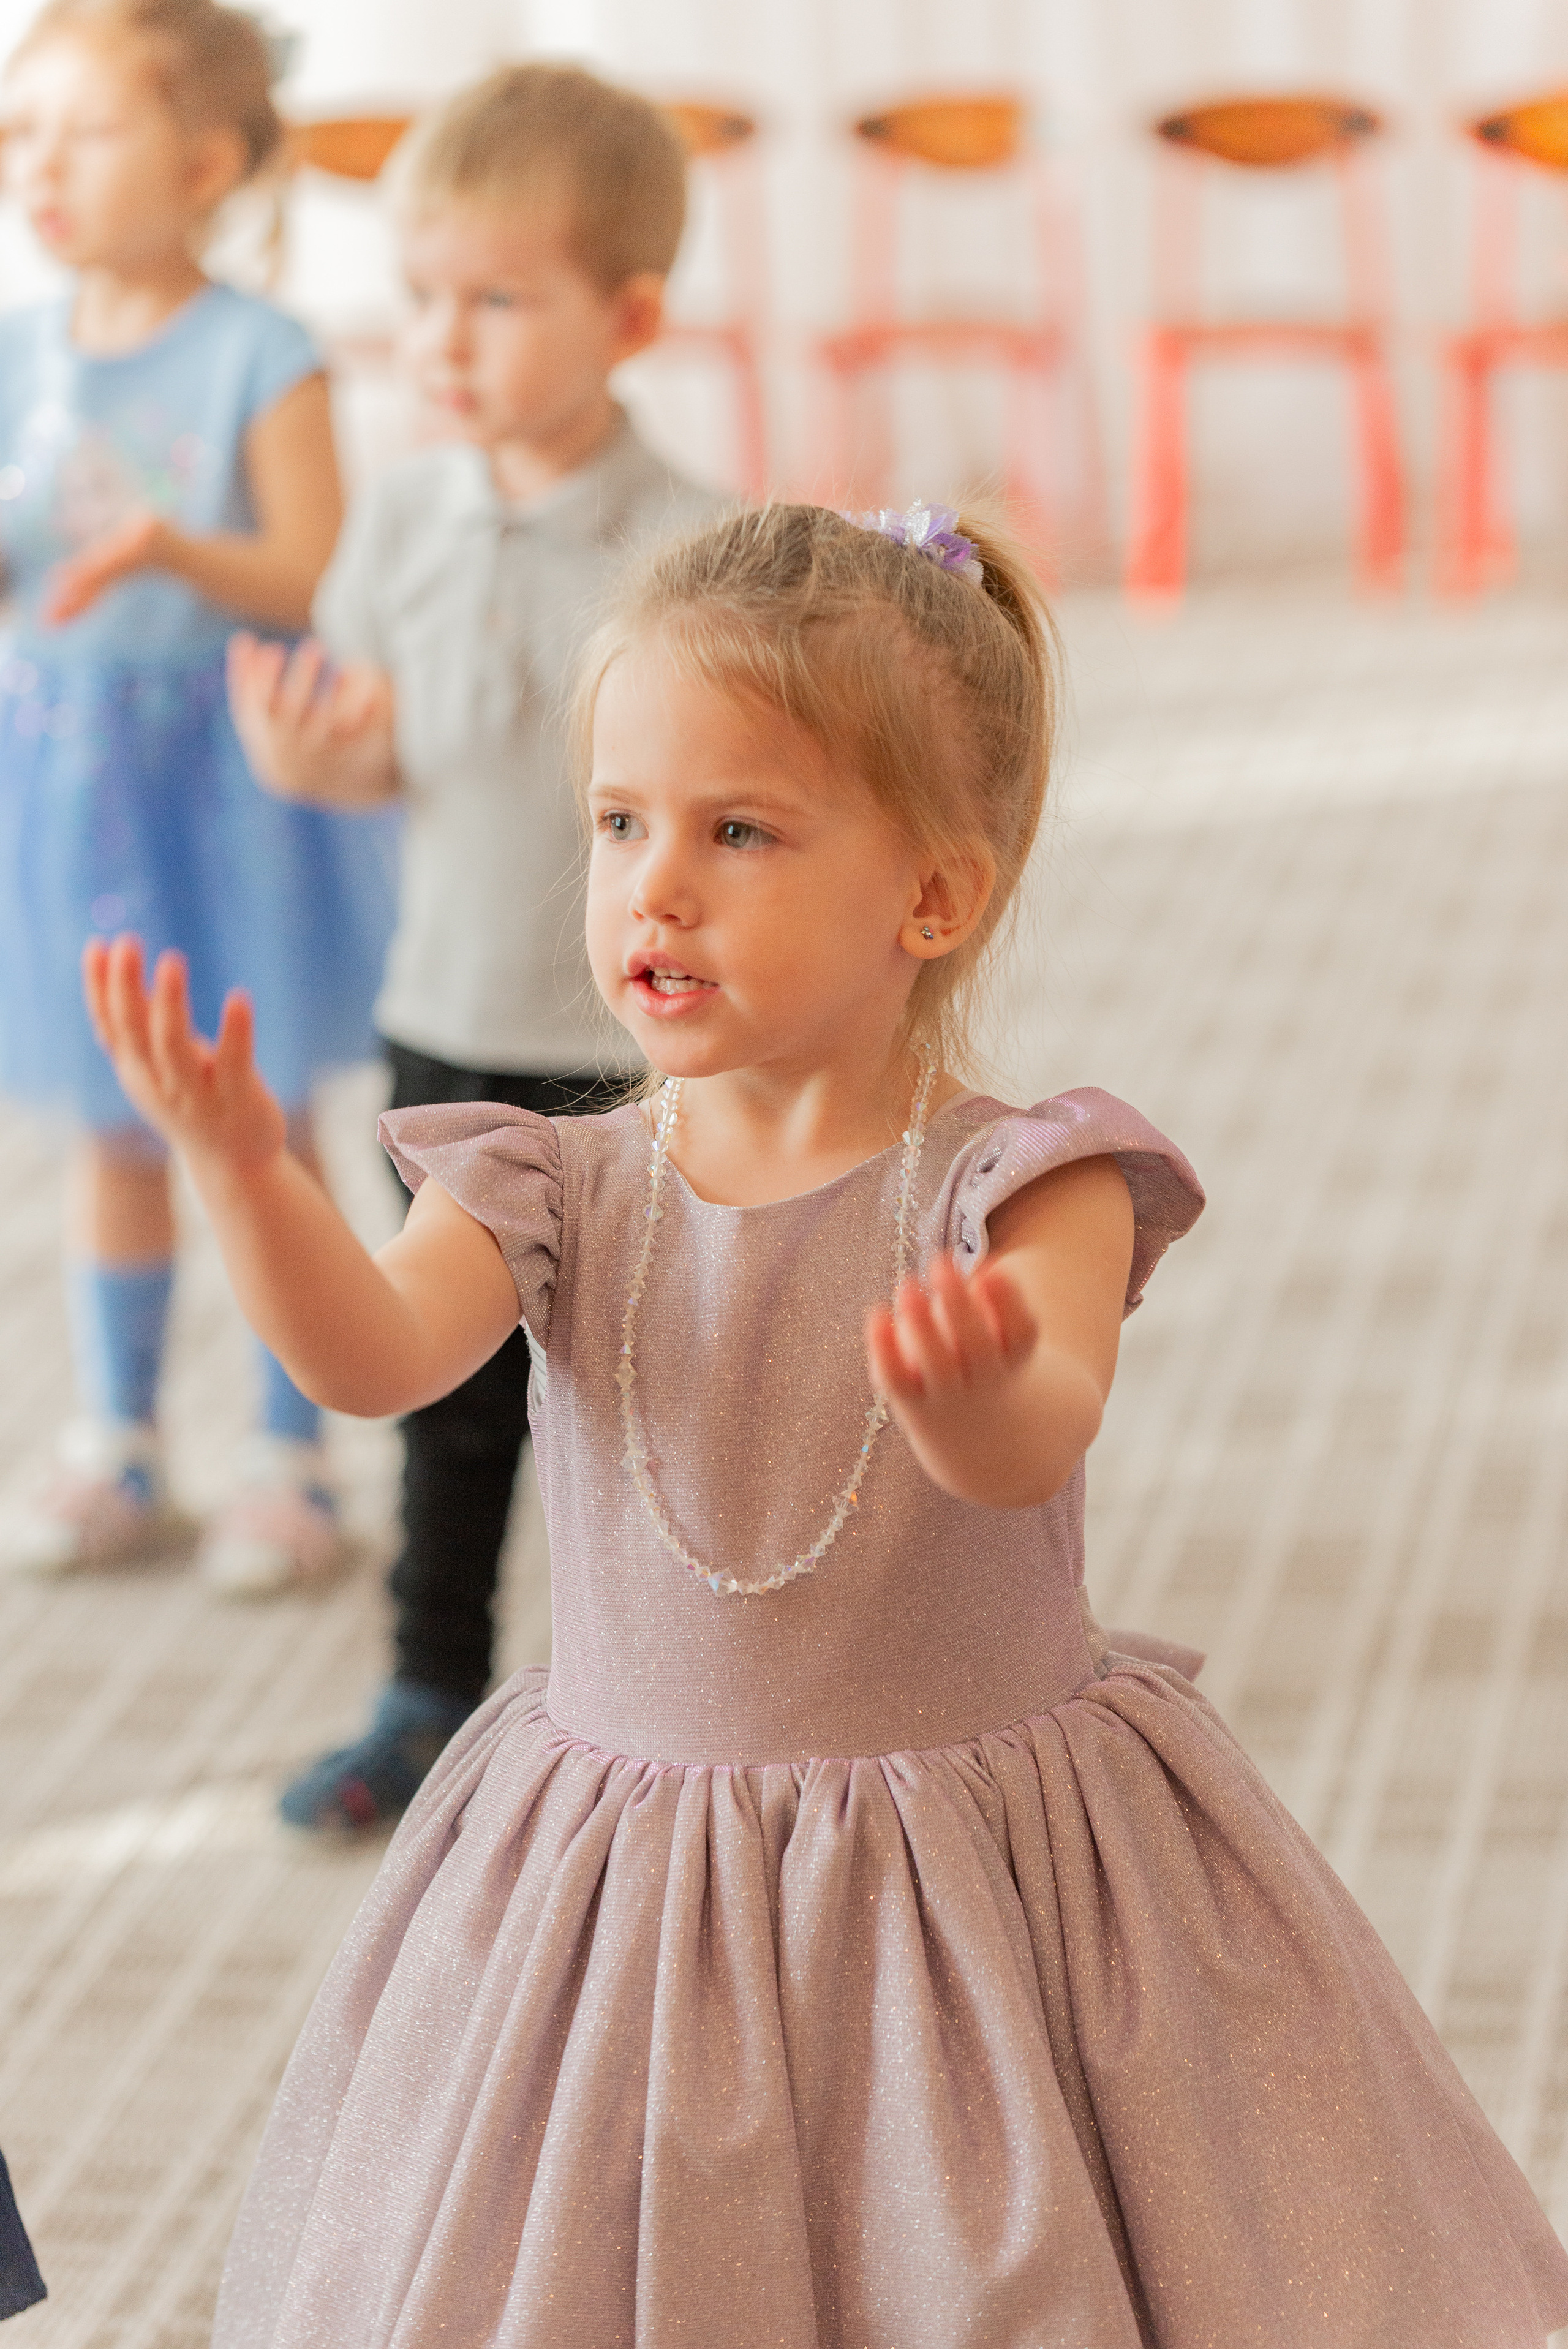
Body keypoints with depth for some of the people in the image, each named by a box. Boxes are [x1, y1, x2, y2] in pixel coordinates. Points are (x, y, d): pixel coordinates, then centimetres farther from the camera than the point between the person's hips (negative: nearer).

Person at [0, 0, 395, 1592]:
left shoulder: (256, 358, -11)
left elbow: (313, 581, -15)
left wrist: (173, 546, -31)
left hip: (224, 767, -4)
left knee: (263, 1130, 5)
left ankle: (288, 1465, 17)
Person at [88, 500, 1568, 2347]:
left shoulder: (1026, 1189, -11)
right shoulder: (561, 1198, -2)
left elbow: (1038, 1448, -29)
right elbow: (369, 1356, -19)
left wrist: (975, 1392, -52)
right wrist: (246, 1175, -37)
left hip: (981, 1895, -2)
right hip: (629, 1904, 3)